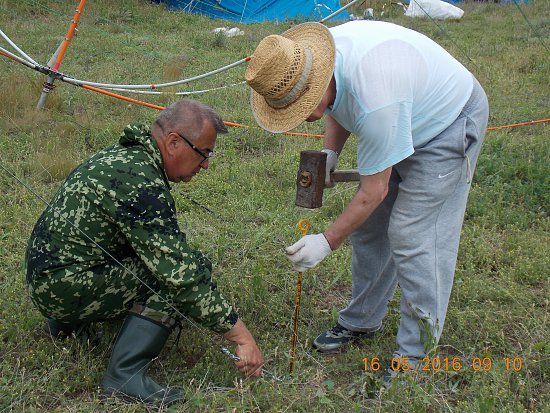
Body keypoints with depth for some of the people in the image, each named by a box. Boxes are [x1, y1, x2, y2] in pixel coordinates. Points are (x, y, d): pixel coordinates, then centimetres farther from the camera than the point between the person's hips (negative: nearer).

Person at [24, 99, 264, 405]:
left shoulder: (124, 154, 7)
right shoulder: (140, 184, -23)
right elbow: (183, 276, -26)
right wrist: (242, 336, -20)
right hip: (65, 288, -10)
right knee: (193, 266, -16)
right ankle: (126, 374, -16)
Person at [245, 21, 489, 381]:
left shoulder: (375, 102, -41)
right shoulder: (314, 54, -16)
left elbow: (374, 191, -30)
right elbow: (339, 108, 9)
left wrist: (327, 242, -21)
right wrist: (329, 154, -6)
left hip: (449, 124, -9)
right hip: (409, 119, 9)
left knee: (412, 236, -14)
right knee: (368, 227, 9)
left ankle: (417, 353, -3)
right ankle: (363, 321, 25)